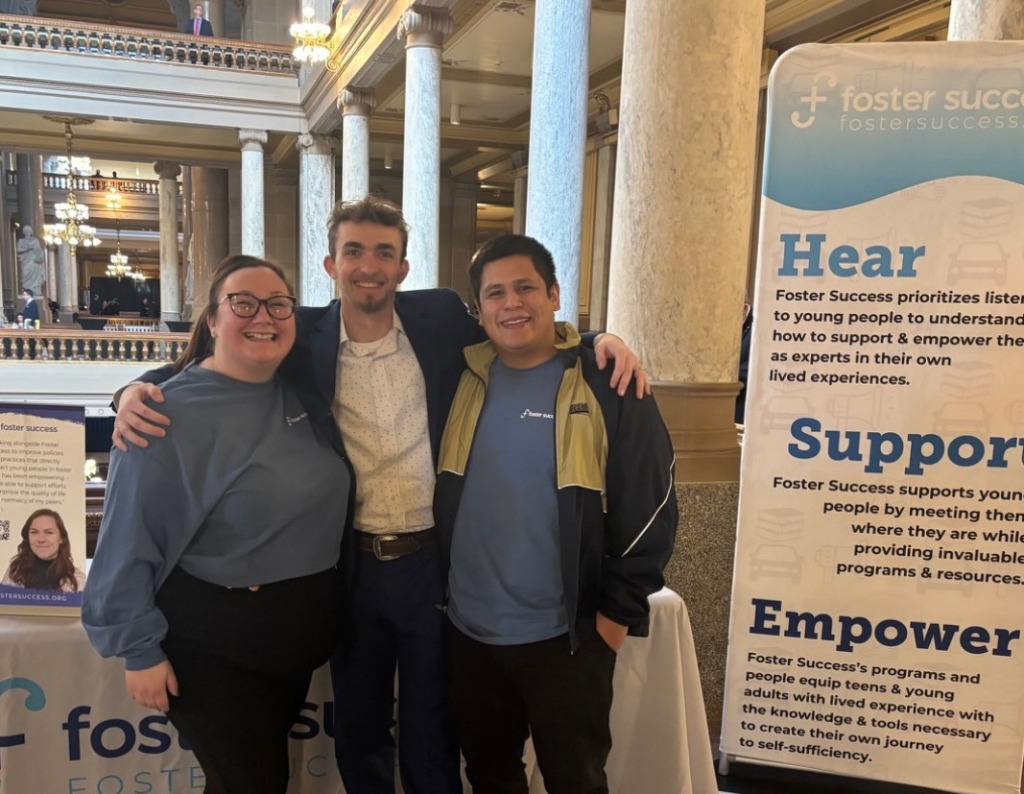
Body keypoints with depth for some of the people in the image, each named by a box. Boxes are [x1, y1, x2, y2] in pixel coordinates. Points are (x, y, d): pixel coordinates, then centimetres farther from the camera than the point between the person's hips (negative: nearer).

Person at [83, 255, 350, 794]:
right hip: (214, 642, -6)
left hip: (305, 629, 6)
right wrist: (139, 648, -14)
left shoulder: (304, 395, 0)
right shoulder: (172, 413, -18)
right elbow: (131, 539, -16)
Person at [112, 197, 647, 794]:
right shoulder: (304, 335, -3)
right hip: (351, 565, 1)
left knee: (432, 735, 15)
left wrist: (598, 339, -10)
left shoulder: (442, 317, -4)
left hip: (434, 561, -1)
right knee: (358, 733, 20)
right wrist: (140, 389, -14)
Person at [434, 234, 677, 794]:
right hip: (469, 632, 4)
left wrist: (617, 614, -9)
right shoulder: (461, 380, 1)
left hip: (566, 637, -4)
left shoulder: (607, 388, -12)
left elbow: (649, 507, -10)